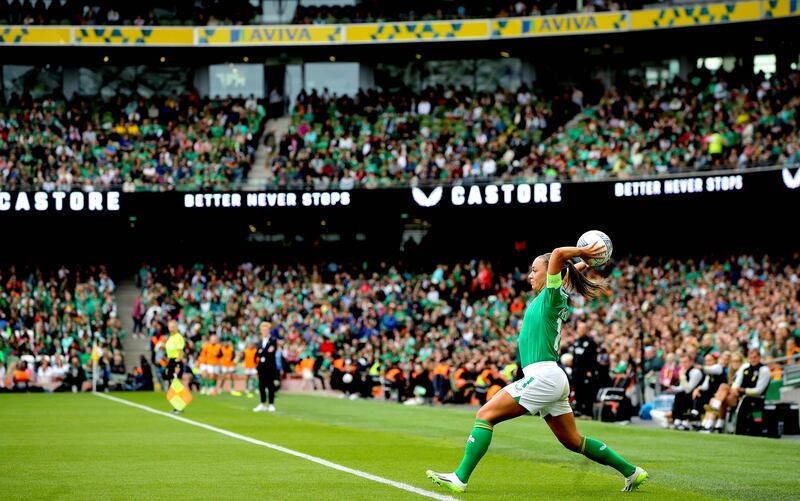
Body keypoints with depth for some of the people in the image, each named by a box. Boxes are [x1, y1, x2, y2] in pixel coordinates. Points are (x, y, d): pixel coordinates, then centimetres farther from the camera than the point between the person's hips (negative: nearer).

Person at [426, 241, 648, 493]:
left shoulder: (552, 296, -6)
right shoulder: (549, 299, 18)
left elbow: (558, 255, -19)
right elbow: (566, 273, 41)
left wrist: (583, 253, -6)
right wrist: (583, 262, 30)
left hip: (543, 375, -10)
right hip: (552, 379, 10)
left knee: (486, 415, -12)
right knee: (573, 441, 15)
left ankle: (460, 478, -18)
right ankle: (632, 472, 19)